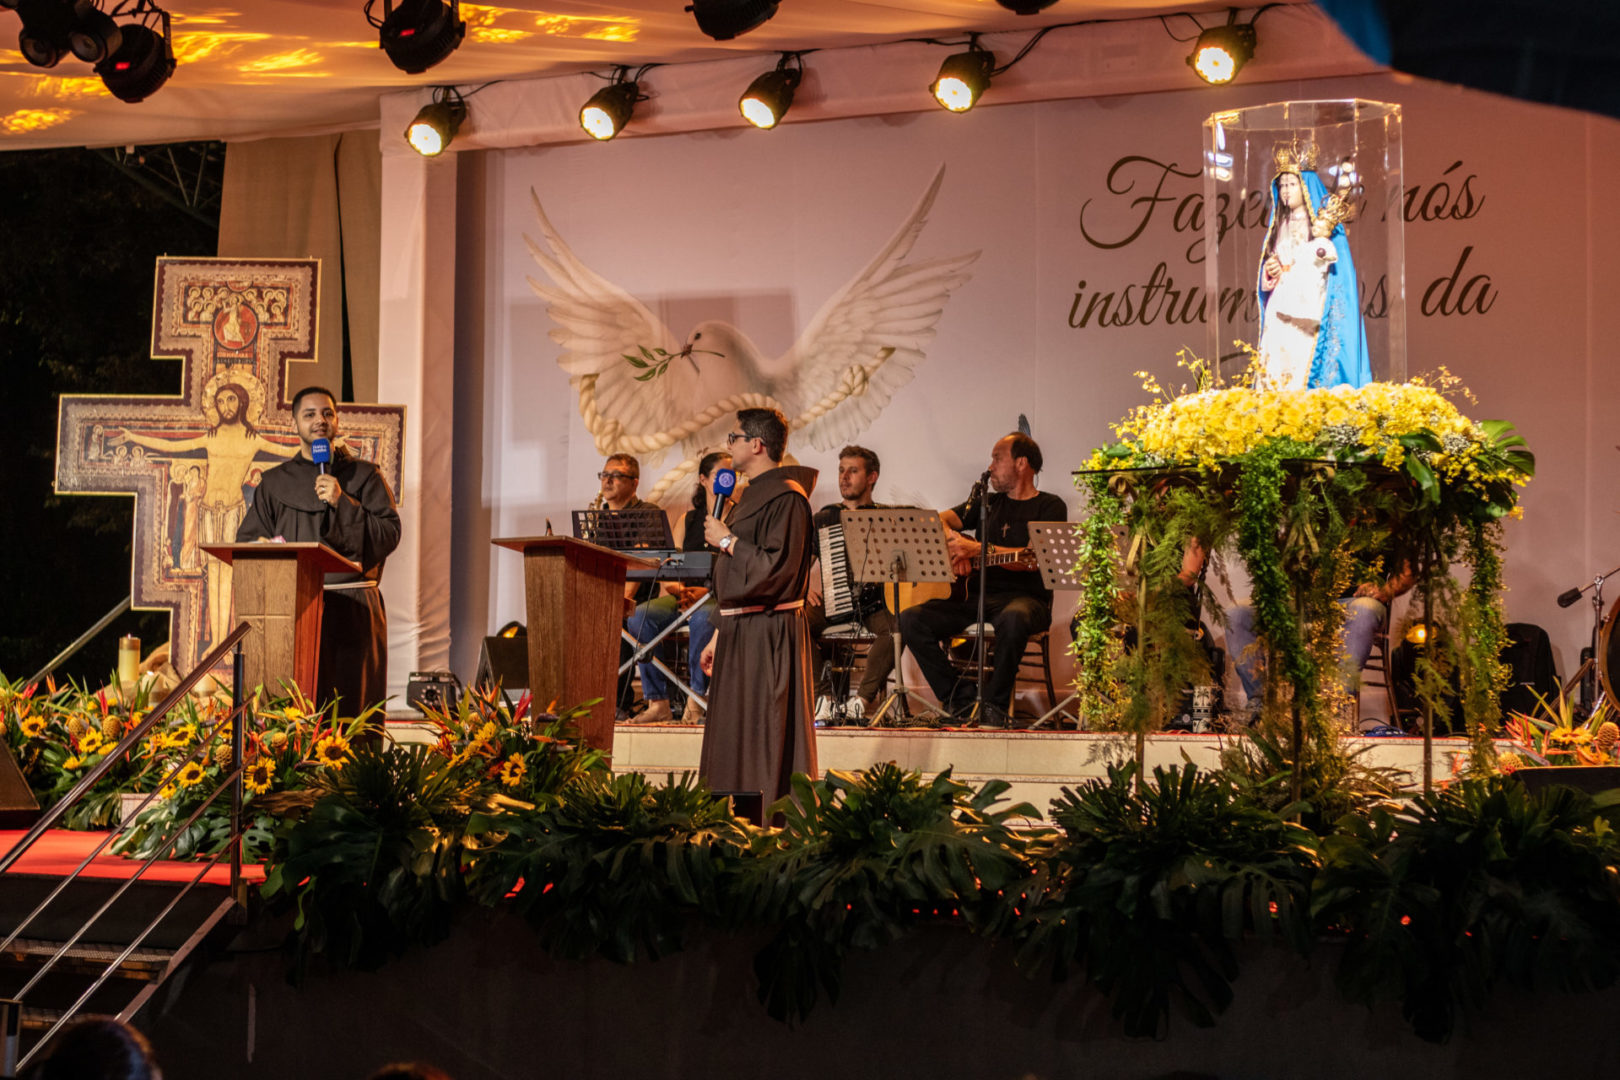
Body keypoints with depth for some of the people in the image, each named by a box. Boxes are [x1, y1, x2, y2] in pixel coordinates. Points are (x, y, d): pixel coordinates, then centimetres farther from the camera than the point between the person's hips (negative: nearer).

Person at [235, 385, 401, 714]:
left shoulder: (363, 476, 11)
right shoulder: (276, 482, 17)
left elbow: (390, 534, 0)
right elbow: (246, 540, 14)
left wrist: (342, 503, -10)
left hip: (352, 610, -1)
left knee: (350, 710, -8)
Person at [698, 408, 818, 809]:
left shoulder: (785, 498, -14)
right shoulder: (754, 495, 16)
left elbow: (776, 569, -24)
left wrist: (727, 541, -14)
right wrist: (721, 635, 19)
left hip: (768, 636, -10)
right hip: (741, 632, 10)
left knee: (763, 738, -8)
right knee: (735, 736, 12)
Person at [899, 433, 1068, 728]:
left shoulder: (1049, 507, 4)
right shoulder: (987, 504, 23)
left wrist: (978, 549, -19)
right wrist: (954, 544, -11)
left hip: (1024, 596, -6)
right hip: (976, 595, 6)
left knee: (1013, 619, -43)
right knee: (911, 620, -17)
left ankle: (995, 705, -27)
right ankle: (960, 701, -14)